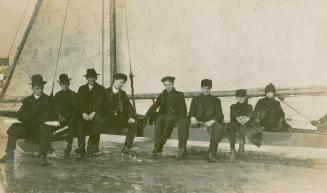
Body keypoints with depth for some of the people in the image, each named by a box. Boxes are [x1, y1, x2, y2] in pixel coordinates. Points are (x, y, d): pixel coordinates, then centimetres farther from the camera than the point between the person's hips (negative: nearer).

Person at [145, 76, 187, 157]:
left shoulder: (179, 95, 13)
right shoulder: (162, 95, 21)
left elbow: (183, 109, 4)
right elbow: (155, 106, 8)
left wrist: (180, 119, -16)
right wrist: (146, 116, -8)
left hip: (175, 115, -2)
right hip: (164, 114, 2)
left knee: (168, 120, -37)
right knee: (158, 121, -33)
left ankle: (160, 145, -38)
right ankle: (157, 146, -41)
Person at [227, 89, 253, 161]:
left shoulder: (249, 107, 28)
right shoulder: (233, 106, 29)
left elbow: (251, 116, 6)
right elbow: (232, 116, 8)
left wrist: (247, 118, -21)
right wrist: (237, 118, -18)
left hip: (246, 124, 0)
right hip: (235, 123, 0)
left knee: (243, 124, -40)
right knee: (231, 127, -38)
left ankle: (241, 142, -56)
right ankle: (232, 151, -49)